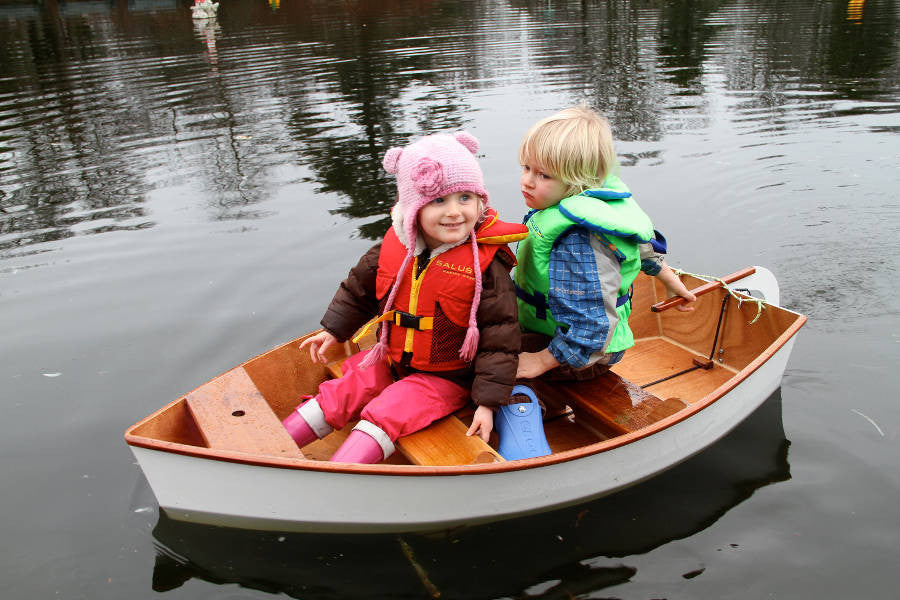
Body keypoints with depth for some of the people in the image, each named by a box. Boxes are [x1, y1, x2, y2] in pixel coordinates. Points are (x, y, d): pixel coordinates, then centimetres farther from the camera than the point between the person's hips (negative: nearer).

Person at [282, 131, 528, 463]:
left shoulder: (485, 265, -20)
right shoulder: (394, 247, -6)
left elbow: (499, 339, -17)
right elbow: (359, 289, 14)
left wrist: (487, 403, -18)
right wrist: (333, 331, 19)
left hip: (445, 377, -5)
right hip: (390, 362, 6)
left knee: (384, 415, -22)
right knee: (337, 396, 1)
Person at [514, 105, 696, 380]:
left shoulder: (577, 241, -33)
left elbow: (591, 320, -34)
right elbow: (641, 244, 18)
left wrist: (543, 360, -24)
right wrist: (668, 277, 35)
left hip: (583, 357, -10)